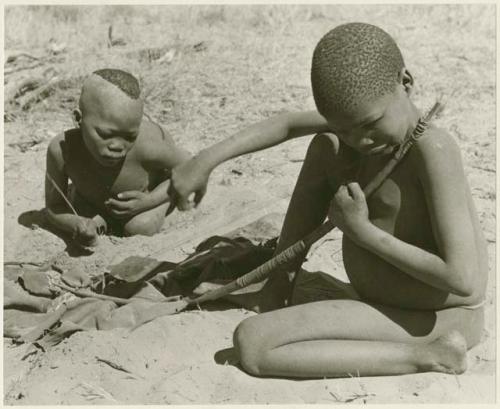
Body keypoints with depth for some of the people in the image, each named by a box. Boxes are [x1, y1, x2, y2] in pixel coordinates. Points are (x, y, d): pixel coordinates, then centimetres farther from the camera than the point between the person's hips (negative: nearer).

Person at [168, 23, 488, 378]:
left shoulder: (432, 149, -28)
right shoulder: (362, 119, -3)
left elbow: (463, 278, -30)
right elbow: (289, 124, 12)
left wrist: (364, 232, -24)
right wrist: (207, 160, 6)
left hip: (438, 321, -9)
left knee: (251, 343, -19)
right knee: (324, 149, 10)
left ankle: (426, 355, -15)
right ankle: (278, 290, 16)